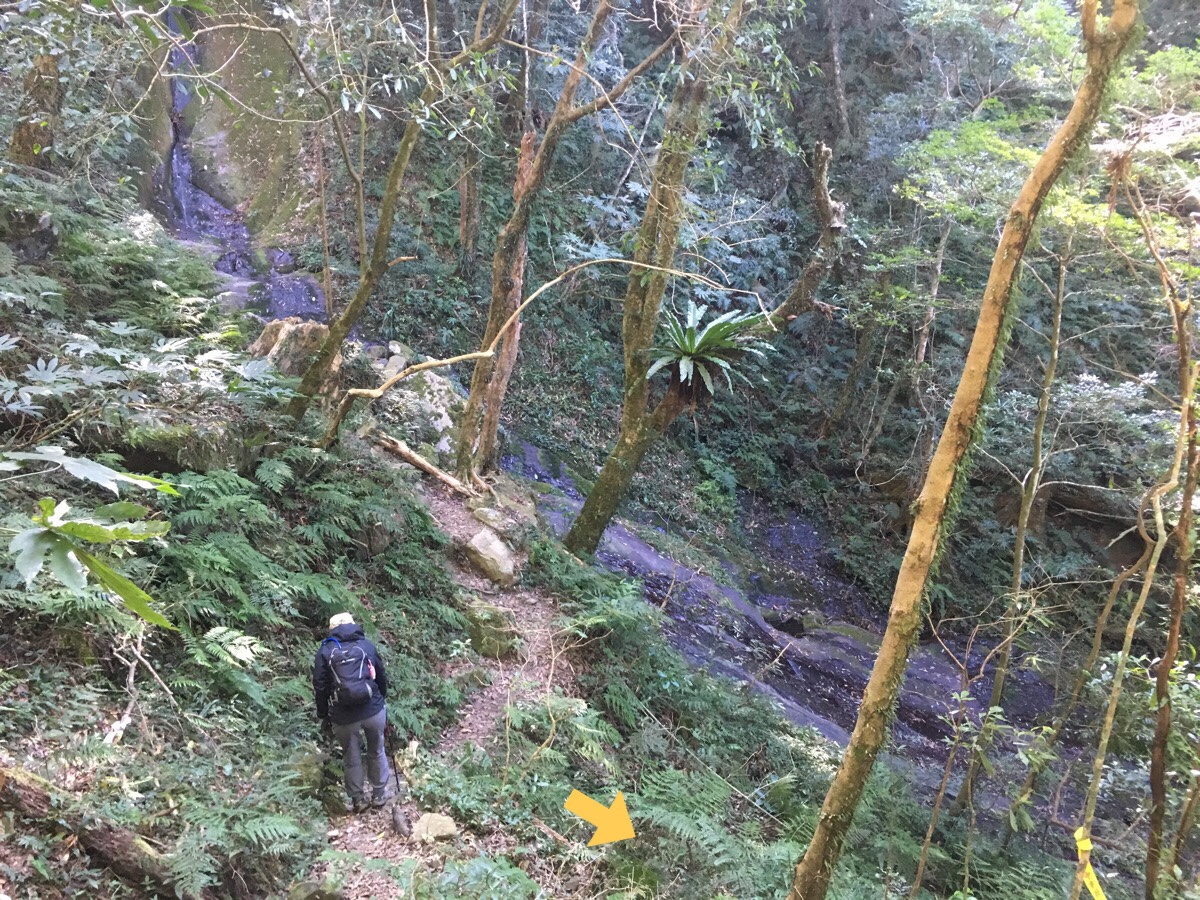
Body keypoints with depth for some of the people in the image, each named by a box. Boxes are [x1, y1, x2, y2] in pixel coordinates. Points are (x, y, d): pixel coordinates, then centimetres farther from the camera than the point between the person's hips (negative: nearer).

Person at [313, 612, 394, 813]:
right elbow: (382, 676, 12)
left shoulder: (325, 651, 1)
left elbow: (320, 687, -1)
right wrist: (382, 700, 28)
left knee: (351, 758, 17)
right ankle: (379, 794, 32)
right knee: (377, 752, 20)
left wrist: (323, 716, 9)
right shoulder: (367, 645, 6)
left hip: (344, 716, -1)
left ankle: (357, 800, 28)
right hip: (374, 710, 1)